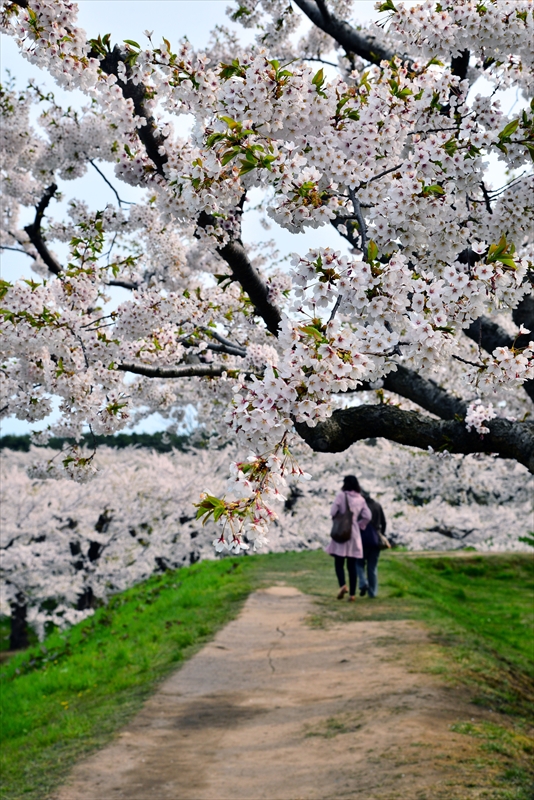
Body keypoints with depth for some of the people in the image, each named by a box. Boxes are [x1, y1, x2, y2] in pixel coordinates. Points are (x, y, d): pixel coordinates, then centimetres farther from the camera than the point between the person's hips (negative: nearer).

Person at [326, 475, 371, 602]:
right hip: (354, 533, 4)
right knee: (352, 565, 7)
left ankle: (342, 584, -22)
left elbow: (333, 512, -8)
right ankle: (352, 593, 6)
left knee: (339, 563, 3)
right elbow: (367, 516, 2)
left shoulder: (341, 495, -5)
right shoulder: (360, 499, 7)